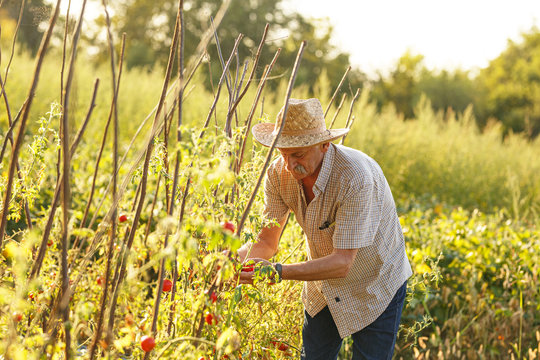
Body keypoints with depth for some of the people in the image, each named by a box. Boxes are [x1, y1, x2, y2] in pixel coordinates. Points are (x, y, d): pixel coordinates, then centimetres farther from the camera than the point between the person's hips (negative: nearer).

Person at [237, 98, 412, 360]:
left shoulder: (356, 178, -36)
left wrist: (277, 272, -45)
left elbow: (342, 263, -35)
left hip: (375, 286, -5)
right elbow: (267, 242, -10)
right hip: (323, 285, 5)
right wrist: (234, 258, -31)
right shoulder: (280, 173, -17)